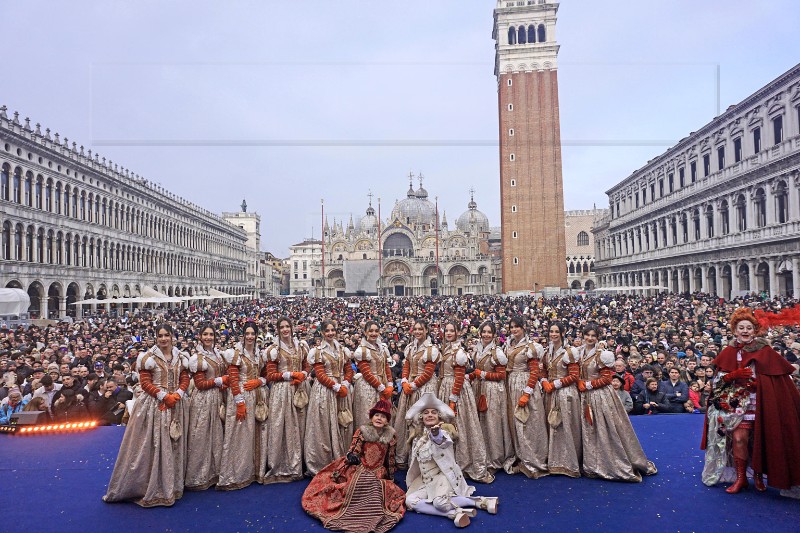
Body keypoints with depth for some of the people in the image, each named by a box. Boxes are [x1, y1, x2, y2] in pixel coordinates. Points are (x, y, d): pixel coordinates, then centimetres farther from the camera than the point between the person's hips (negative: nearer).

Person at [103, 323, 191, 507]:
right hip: (154, 405, -4)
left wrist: (177, 394, -11)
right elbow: (145, 383, -8)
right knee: (152, 445, -2)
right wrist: (164, 396, -16)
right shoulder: (149, 357, -4)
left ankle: (170, 486, 20)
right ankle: (149, 487, 11)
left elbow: (185, 379, 7)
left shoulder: (181, 358, 8)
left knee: (173, 446, 9)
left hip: (176, 405, 4)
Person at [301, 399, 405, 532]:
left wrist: (391, 478, 17)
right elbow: (352, 454, -10)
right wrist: (338, 472, -21)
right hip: (359, 470, -2)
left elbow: (390, 459, 12)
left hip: (379, 474, 2)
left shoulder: (391, 435, 1)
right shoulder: (362, 432, -7)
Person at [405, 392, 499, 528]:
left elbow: (442, 440, -39)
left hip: (443, 474, -7)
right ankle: (454, 513, -24)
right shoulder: (418, 436, 8)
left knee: (440, 502, -35)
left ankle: (481, 501, -17)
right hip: (425, 478, 7)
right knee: (410, 501, -20)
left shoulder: (443, 431, -12)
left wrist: (436, 433, -62)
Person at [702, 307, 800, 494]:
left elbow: (782, 373, 5)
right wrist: (734, 376, -14)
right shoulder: (729, 352, 4)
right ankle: (740, 478, 6)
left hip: (760, 404, 0)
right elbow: (718, 379, 2)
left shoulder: (765, 351, 1)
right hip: (737, 403, 0)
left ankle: (758, 475, 27)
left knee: (759, 440, 4)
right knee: (739, 438, -9)